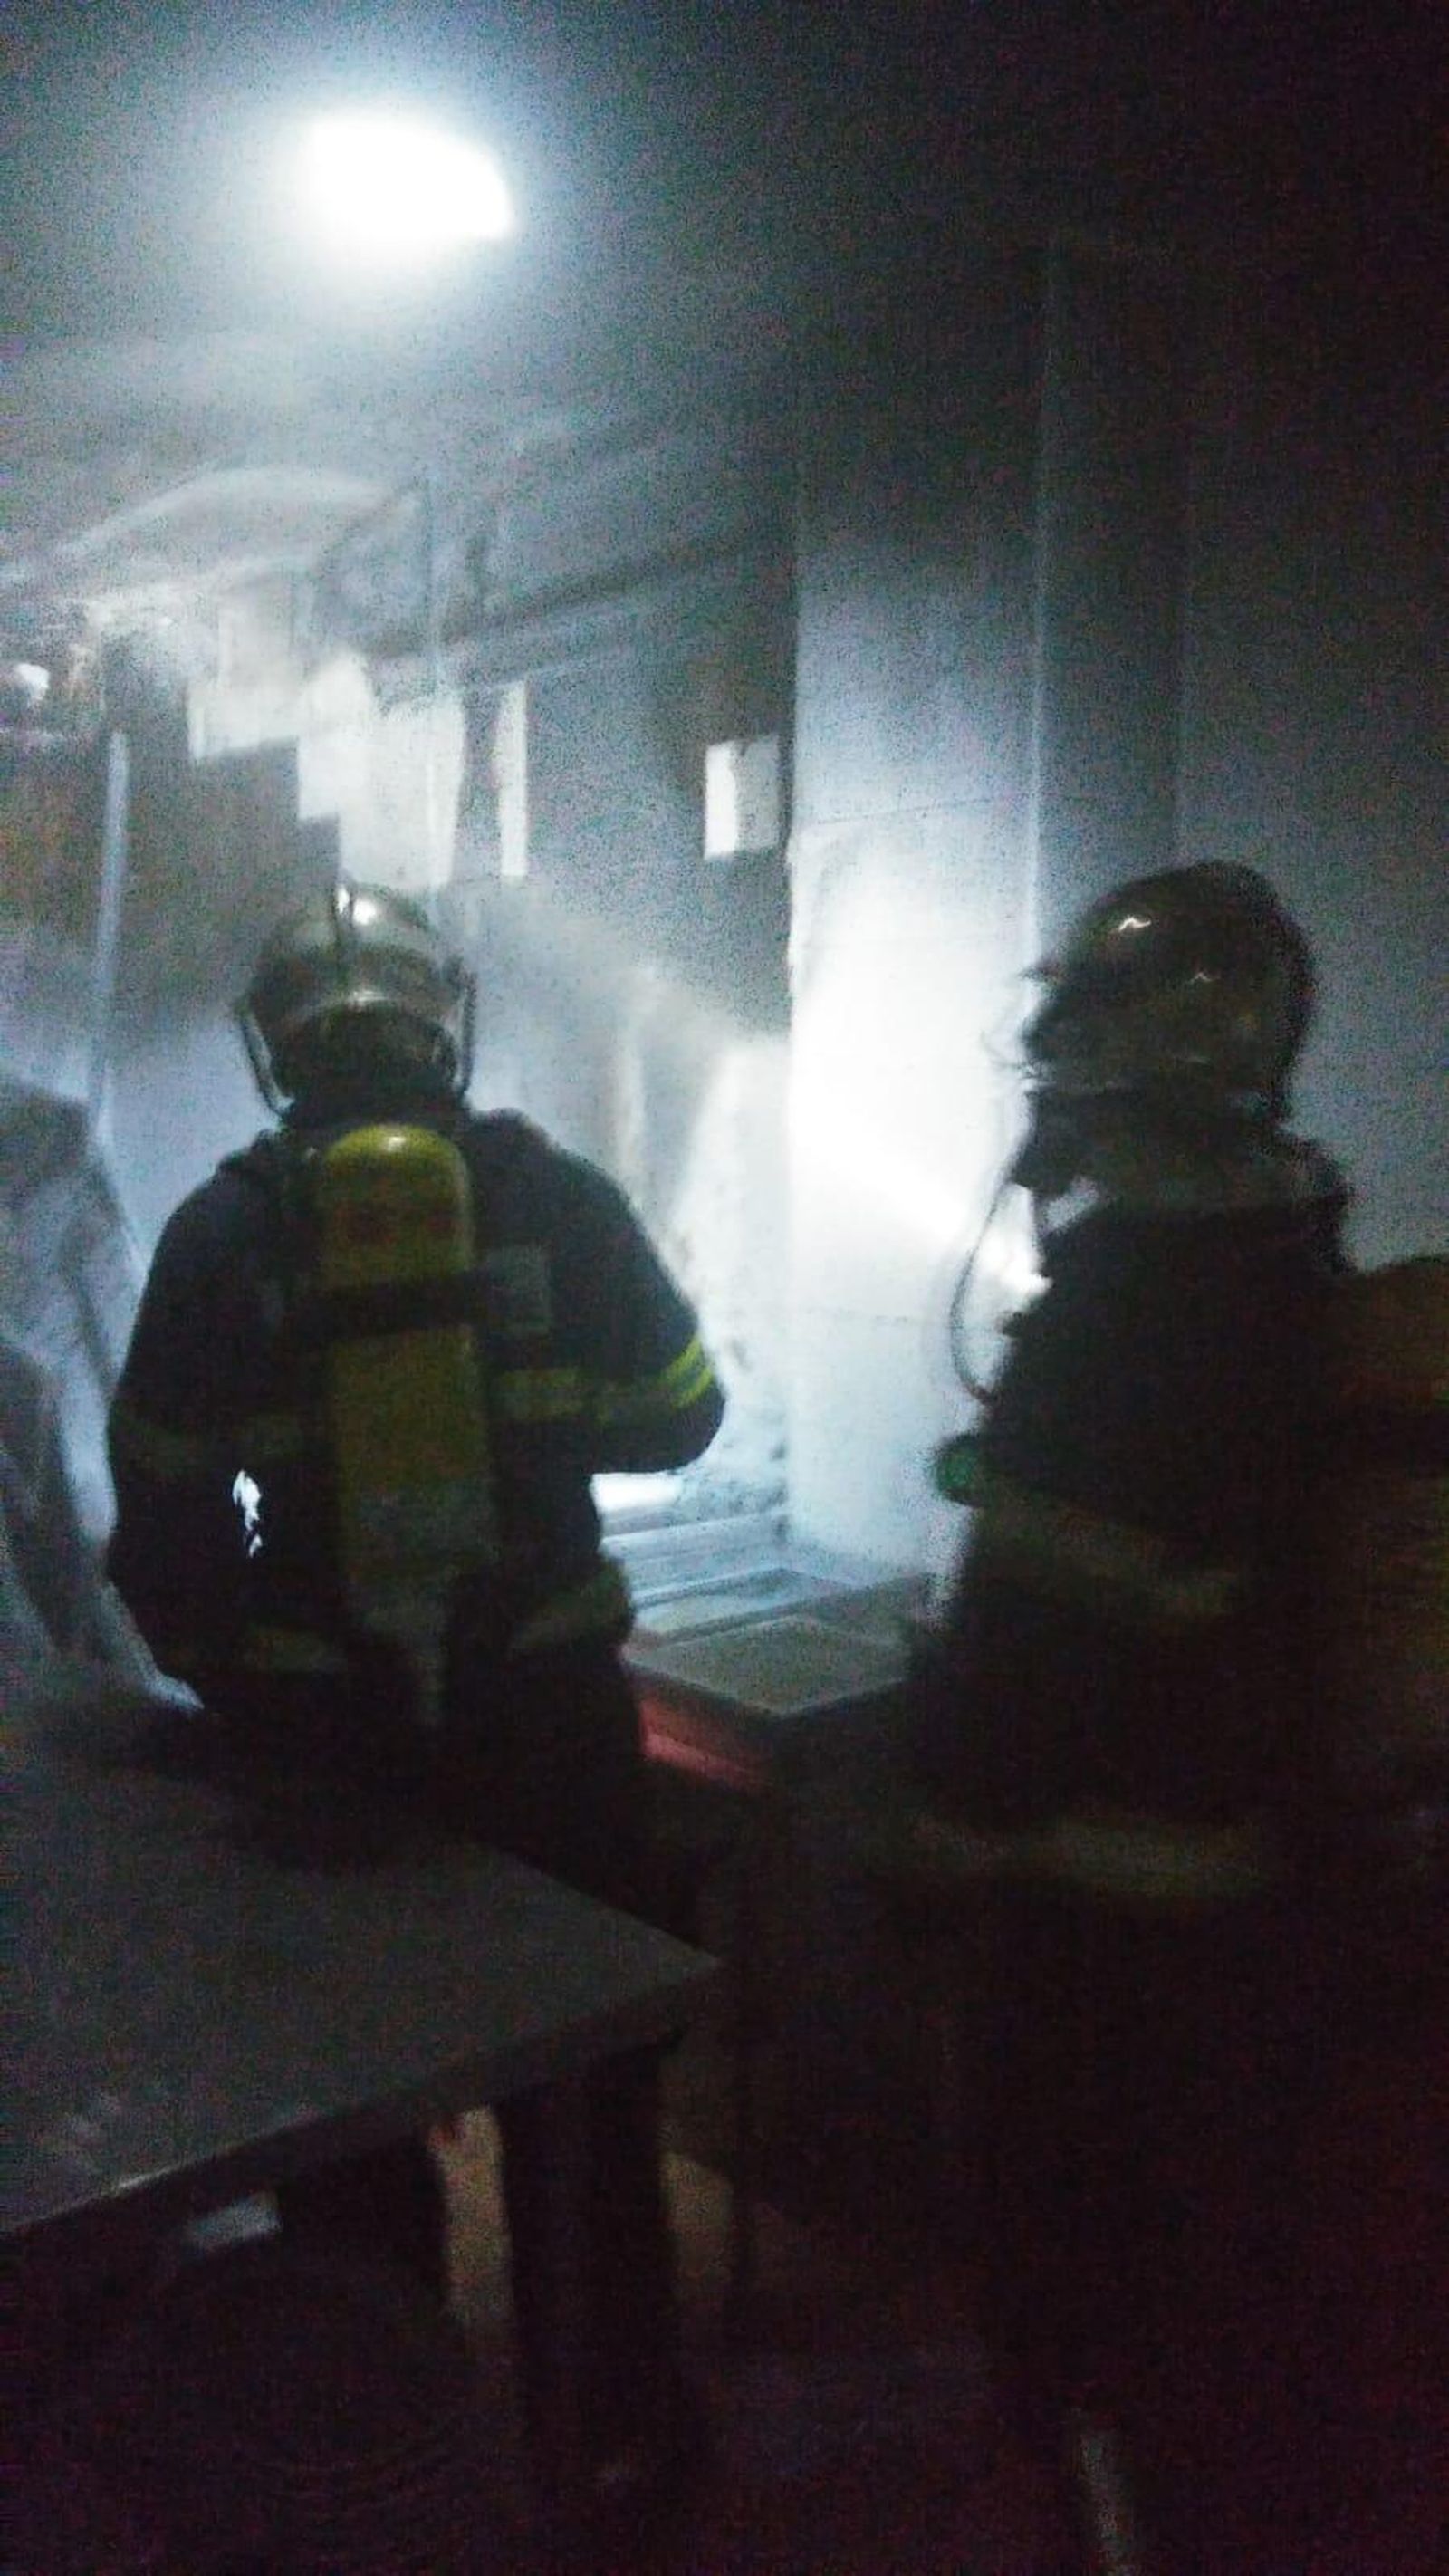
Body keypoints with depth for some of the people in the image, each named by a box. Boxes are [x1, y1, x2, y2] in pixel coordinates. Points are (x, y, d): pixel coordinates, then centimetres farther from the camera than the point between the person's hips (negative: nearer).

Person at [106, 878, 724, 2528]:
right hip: (545, 1699, 1)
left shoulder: (222, 1231, -5)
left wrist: (229, 1683, 8)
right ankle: (610, 2414, 33)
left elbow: (164, 1510, -5)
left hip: (324, 1723, 0)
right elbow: (677, 1413, 2)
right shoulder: (553, 1197, -6)